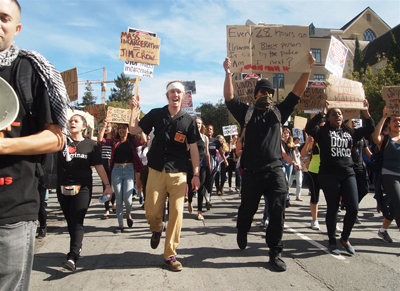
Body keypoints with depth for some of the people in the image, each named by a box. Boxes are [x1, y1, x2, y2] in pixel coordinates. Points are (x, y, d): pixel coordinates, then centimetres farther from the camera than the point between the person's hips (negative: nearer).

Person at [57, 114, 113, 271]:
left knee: (77, 221, -11)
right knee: (69, 220, 12)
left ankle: (73, 257, -16)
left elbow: (99, 166, 4)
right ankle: (77, 245, 33)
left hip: (83, 187, -3)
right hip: (63, 187, 3)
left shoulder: (91, 144, 4)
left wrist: (107, 185, 1)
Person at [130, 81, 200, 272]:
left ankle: (170, 255, 13)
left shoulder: (188, 120, 5)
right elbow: (134, 130, 8)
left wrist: (196, 174, 2)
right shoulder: (156, 114, 7)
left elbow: (193, 148, 6)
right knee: (151, 212, -1)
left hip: (178, 173, 0)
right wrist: (134, 109, -2)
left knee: (176, 213, -2)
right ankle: (156, 230, 37)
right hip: (156, 171, 0)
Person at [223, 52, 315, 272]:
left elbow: (297, 93, 10)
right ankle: (242, 233, 43)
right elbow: (229, 97, -1)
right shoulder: (247, 113, 8)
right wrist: (228, 72, -9)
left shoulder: (278, 112, 14)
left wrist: (308, 69, 3)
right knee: (247, 210, 12)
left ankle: (275, 252, 8)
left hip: (275, 170, 1)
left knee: (277, 211, -5)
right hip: (251, 171, -1)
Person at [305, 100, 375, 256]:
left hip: (348, 174, 4)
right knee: (332, 209, 3)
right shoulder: (323, 131, 2)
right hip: (329, 175, -4)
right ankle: (332, 241, 19)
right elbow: (309, 128, -16)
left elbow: (369, 129, 17)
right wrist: (322, 113, -21)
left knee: (353, 208, 0)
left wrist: (366, 113, 4)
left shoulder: (350, 132, 16)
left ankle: (345, 238, 22)